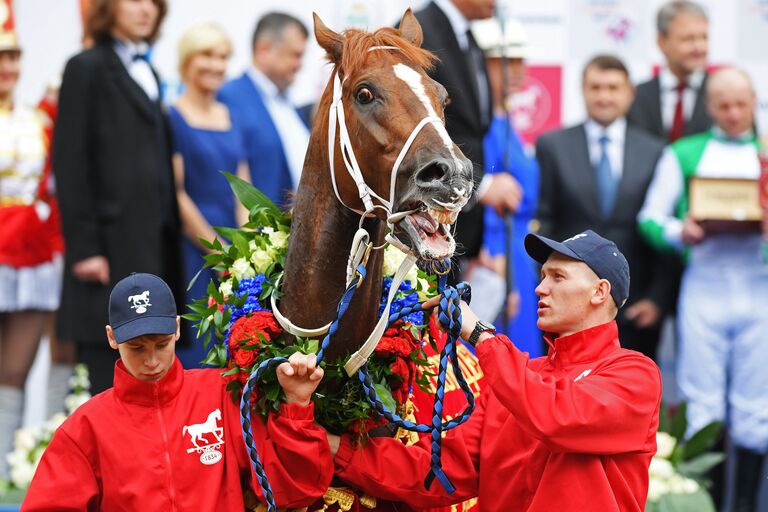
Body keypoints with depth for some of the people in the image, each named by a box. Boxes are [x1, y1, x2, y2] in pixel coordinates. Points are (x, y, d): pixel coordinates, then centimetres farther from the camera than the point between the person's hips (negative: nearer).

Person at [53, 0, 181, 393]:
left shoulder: (148, 74, 20)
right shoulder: (88, 68, -1)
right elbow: (70, 163, -8)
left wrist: (169, 245, 11)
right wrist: (83, 247, -15)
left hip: (153, 248, 7)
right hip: (112, 250, -7)